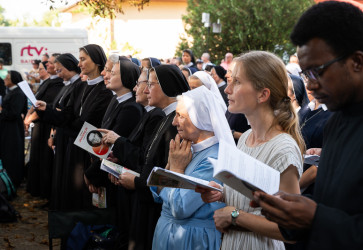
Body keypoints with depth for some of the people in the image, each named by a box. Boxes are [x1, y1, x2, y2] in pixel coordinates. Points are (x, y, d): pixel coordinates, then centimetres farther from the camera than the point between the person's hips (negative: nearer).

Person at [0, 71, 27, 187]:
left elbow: (14, 113, -24)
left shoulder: (18, 94, -19)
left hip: (13, 130, -10)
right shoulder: (11, 92, 10)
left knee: (11, 155, 1)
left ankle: (13, 180, 13)